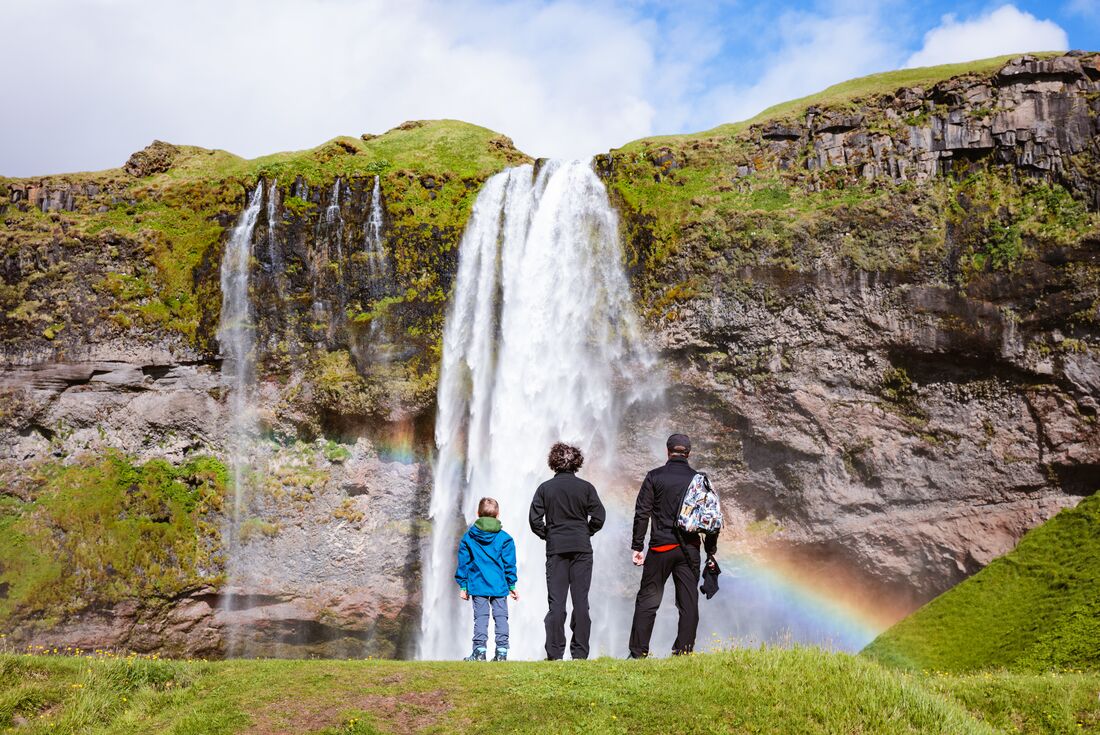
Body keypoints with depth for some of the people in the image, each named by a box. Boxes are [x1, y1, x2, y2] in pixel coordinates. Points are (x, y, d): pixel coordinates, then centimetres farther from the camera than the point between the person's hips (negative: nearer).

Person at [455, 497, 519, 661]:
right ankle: (502, 651, 1)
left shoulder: (468, 538, 3)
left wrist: (463, 585, 11)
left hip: (477, 585, 0)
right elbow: (509, 564, 2)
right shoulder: (504, 538, 0)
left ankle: (479, 650, -2)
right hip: (499, 585, 0)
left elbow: (463, 563, 5)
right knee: (501, 617, 4)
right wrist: (512, 585, 8)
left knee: (480, 617, 4)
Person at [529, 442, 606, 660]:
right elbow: (599, 517, -4)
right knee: (580, 601, 4)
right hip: (582, 548, 0)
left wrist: (546, 535, 11)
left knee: (556, 602, 2)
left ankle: (554, 654, -1)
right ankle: (580, 653, 3)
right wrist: (585, 533, 11)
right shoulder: (586, 487, 1)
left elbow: (535, 519, -4)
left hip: (556, 549, 0)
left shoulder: (545, 488, 1)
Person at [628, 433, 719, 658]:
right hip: (689, 549, 2)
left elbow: (642, 513, -6)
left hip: (660, 548, -2)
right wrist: (711, 551, 14)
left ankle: (638, 653, 2)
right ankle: (684, 652, 6)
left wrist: (637, 547, -2)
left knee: (647, 601, 4)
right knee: (689, 603, 7)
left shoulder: (655, 477, -1)